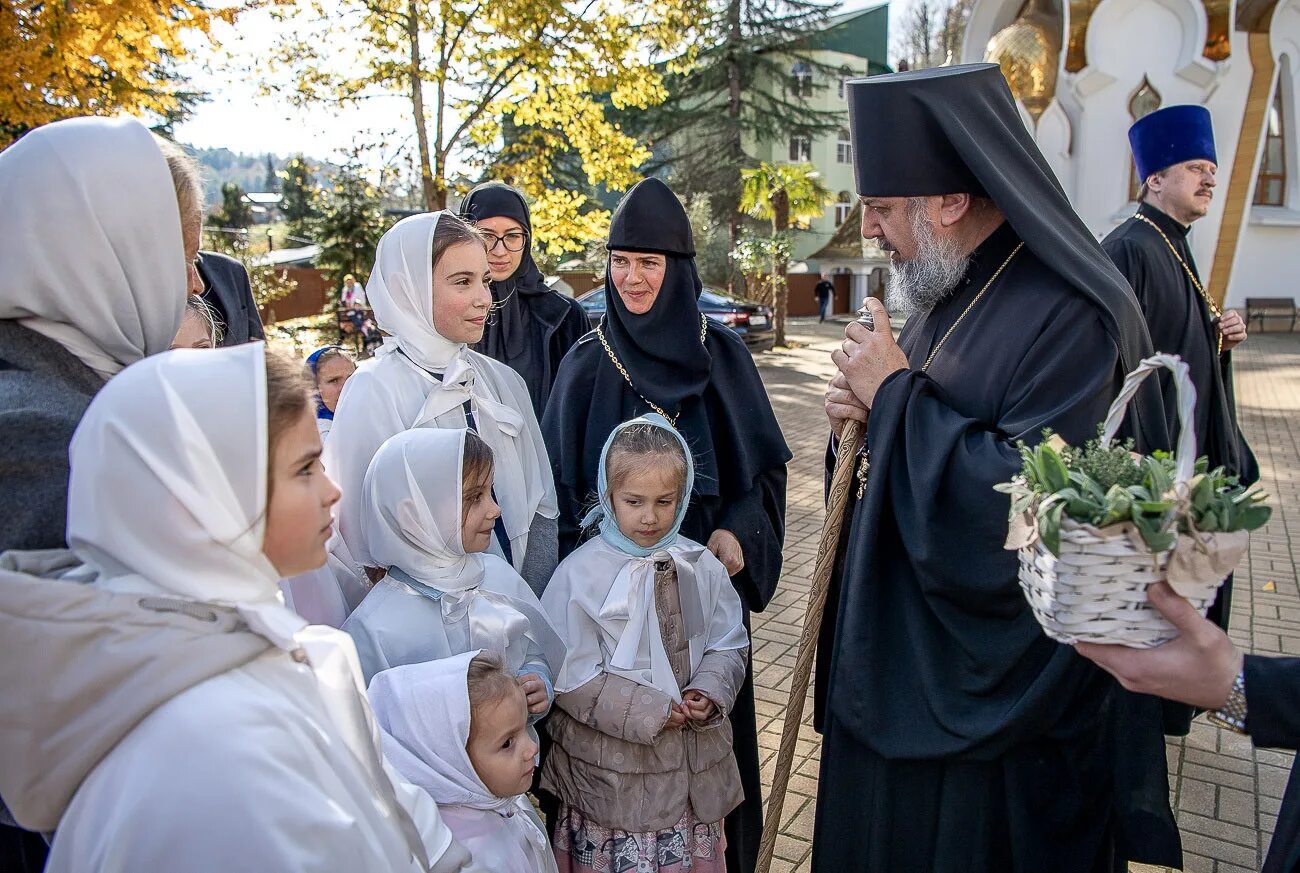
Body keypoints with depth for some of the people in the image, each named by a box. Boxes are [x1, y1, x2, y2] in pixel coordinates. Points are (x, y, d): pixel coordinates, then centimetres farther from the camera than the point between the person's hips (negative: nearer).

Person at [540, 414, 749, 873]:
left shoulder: (702, 567, -1)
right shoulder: (580, 574, -13)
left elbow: (729, 645, 7)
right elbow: (569, 676, -13)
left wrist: (709, 692, -13)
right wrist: (646, 711, -17)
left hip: (693, 764, 4)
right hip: (611, 768, -3)